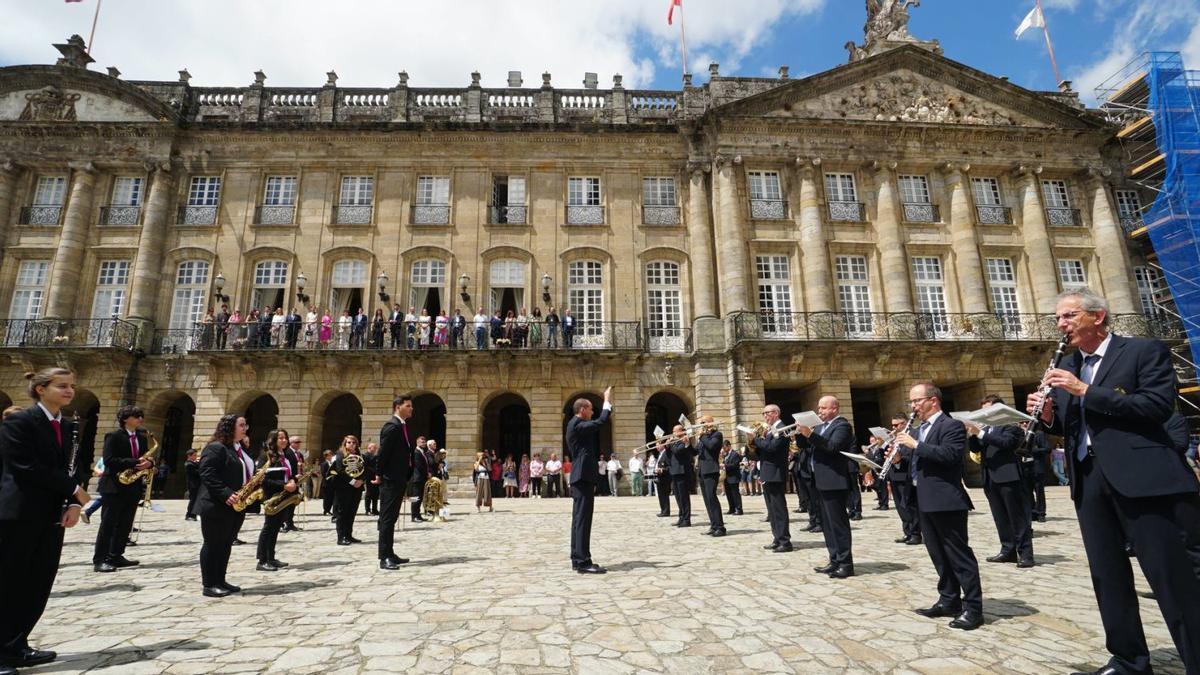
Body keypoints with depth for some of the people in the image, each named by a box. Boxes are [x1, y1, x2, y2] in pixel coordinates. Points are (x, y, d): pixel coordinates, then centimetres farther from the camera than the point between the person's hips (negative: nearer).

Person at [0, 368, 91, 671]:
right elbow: (25, 468, -17)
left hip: (52, 517, 7)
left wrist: (74, 504, -5)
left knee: (37, 588, 11)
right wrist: (73, 489, -12)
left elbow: (67, 469, 10)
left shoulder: (67, 427, 11)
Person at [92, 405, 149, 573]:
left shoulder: (142, 437, 12)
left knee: (125, 524, 9)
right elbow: (109, 460, -17)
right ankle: (99, 560, 3)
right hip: (114, 485, -6)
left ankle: (115, 556, 17)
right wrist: (135, 463, -23)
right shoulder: (113, 436, -8)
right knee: (108, 523, -3)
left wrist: (148, 463, -10)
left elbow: (146, 458, 14)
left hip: (134, 486, 6)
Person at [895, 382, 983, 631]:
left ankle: (973, 608, 6)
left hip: (946, 501, -9)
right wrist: (902, 448, 0)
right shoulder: (917, 430, 17)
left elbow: (950, 455, -25)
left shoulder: (951, 426, -10)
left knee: (959, 554, -2)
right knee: (938, 554, 14)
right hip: (926, 502, 9)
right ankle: (949, 601, 24)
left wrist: (915, 444, -23)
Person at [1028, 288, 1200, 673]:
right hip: (1088, 477, 6)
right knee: (1106, 575, 12)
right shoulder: (1065, 368, 15)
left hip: (1140, 474, -6)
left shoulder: (1145, 350, -1)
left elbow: (1158, 406, -15)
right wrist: (1048, 416, -4)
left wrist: (1085, 391, -19)